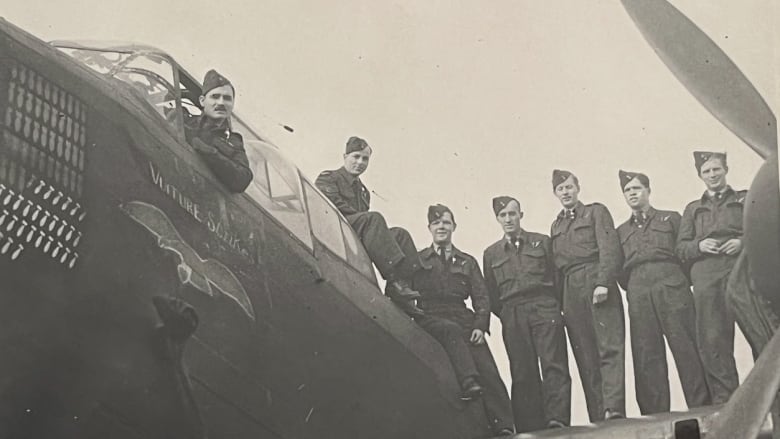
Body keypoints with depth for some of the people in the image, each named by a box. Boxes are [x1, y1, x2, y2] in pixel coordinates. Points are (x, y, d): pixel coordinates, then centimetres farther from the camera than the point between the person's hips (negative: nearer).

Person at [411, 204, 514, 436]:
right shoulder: (418, 260, 18)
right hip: (431, 319, -2)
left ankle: (503, 427, -25)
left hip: (463, 320, 2)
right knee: (452, 330, -38)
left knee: (488, 370, -17)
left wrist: (480, 326, -4)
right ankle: (469, 382, -52)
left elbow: (481, 297, 13)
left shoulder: (467, 262, 24)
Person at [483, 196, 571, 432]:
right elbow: (492, 294, 17)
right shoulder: (491, 253, 18)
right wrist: (506, 315, 8)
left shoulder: (542, 242, 14)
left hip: (544, 307, -1)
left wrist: (554, 306, 1)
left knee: (554, 365, -14)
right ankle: (532, 428, -1)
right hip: (512, 317, 2)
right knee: (523, 373, -2)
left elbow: (556, 275, 9)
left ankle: (557, 420, -19)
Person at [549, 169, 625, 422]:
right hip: (571, 291, 4)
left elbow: (610, 248, -2)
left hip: (596, 281, -4)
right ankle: (599, 419, -4)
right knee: (585, 356, -2)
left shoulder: (596, 212, 12)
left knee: (610, 348, -15)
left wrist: (603, 282, -15)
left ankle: (613, 409, -23)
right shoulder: (556, 226, 26)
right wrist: (559, 299, 6)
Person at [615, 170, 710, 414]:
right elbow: (619, 269, 20)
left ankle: (701, 408, -7)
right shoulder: (621, 231, 23)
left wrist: (680, 283, 2)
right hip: (638, 297, 2)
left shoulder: (671, 218, 16)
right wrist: (631, 288, 7)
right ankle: (654, 415, -3)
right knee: (646, 355, -4)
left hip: (672, 289, -2)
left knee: (686, 348, -8)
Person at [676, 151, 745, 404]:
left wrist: (744, 242, -8)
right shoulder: (693, 209, 25)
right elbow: (681, 249, 16)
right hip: (706, 276, 2)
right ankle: (725, 398, -3)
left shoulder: (746, 200, 20)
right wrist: (700, 245, -4)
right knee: (711, 338, -7)